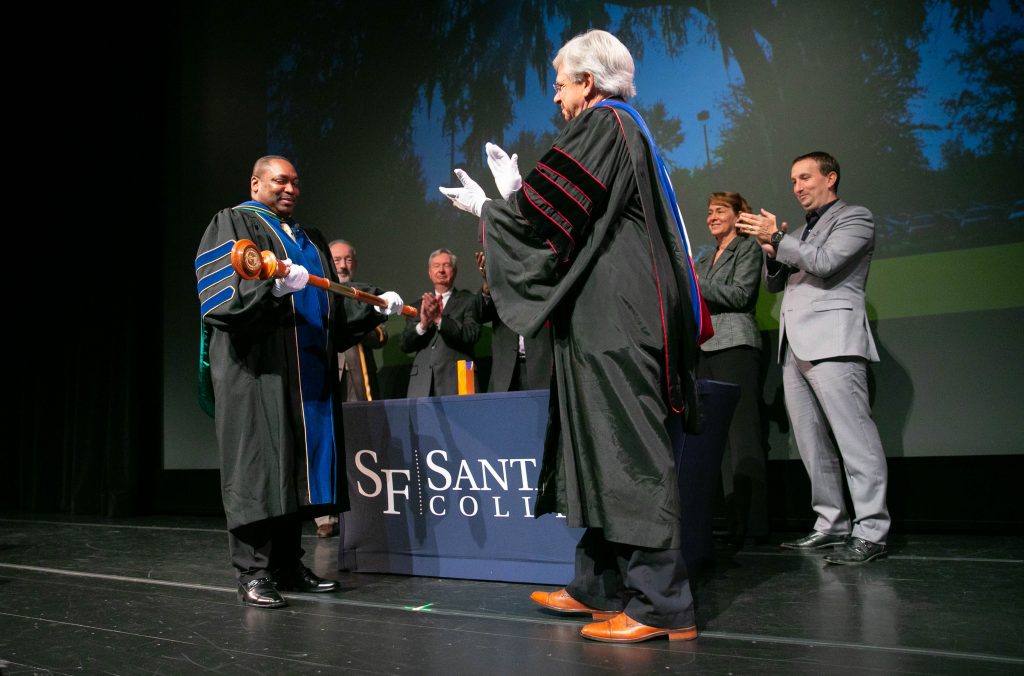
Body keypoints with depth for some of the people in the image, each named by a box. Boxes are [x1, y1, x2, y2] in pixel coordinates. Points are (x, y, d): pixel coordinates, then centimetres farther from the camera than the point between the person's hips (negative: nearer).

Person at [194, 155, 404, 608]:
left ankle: (288, 565, 11)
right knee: (258, 463, -10)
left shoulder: (310, 240, 25)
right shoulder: (233, 224, 4)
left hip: (307, 372, 7)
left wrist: (374, 310, 9)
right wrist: (273, 285, -28)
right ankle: (253, 572, -5)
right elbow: (223, 294, -12)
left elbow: (333, 311, 23)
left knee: (297, 464, 5)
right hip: (257, 367, -7)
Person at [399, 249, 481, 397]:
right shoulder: (418, 306, 18)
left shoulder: (468, 300, 9)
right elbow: (405, 345, 10)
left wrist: (439, 319, -16)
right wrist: (422, 325, -9)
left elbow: (471, 335, -6)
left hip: (456, 381, -3)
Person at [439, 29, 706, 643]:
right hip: (617, 318, 10)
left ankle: (661, 605, -2)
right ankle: (599, 587, 21)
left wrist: (486, 207, 7)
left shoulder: (601, 126, -7)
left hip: (615, 319, -10)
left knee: (628, 456, -8)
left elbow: (546, 213, -11)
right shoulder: (629, 129, 23)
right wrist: (515, 189, 27)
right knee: (606, 454, 12)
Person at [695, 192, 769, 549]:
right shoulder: (704, 260, 26)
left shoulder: (748, 247, 7)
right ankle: (733, 520, 1)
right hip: (706, 348, 6)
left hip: (735, 345, -6)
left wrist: (694, 283, -9)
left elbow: (740, 295, -6)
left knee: (741, 433, -11)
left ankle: (752, 523, -11)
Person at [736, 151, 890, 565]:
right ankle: (831, 526, 12)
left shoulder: (854, 218, 6)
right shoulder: (800, 233, 28)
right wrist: (772, 254, 6)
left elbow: (824, 262, -11)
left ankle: (870, 533, -9)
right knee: (811, 443, 6)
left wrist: (776, 238, -7)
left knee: (854, 437, -11)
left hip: (832, 340, -8)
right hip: (795, 345, 8)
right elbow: (773, 285, 25)